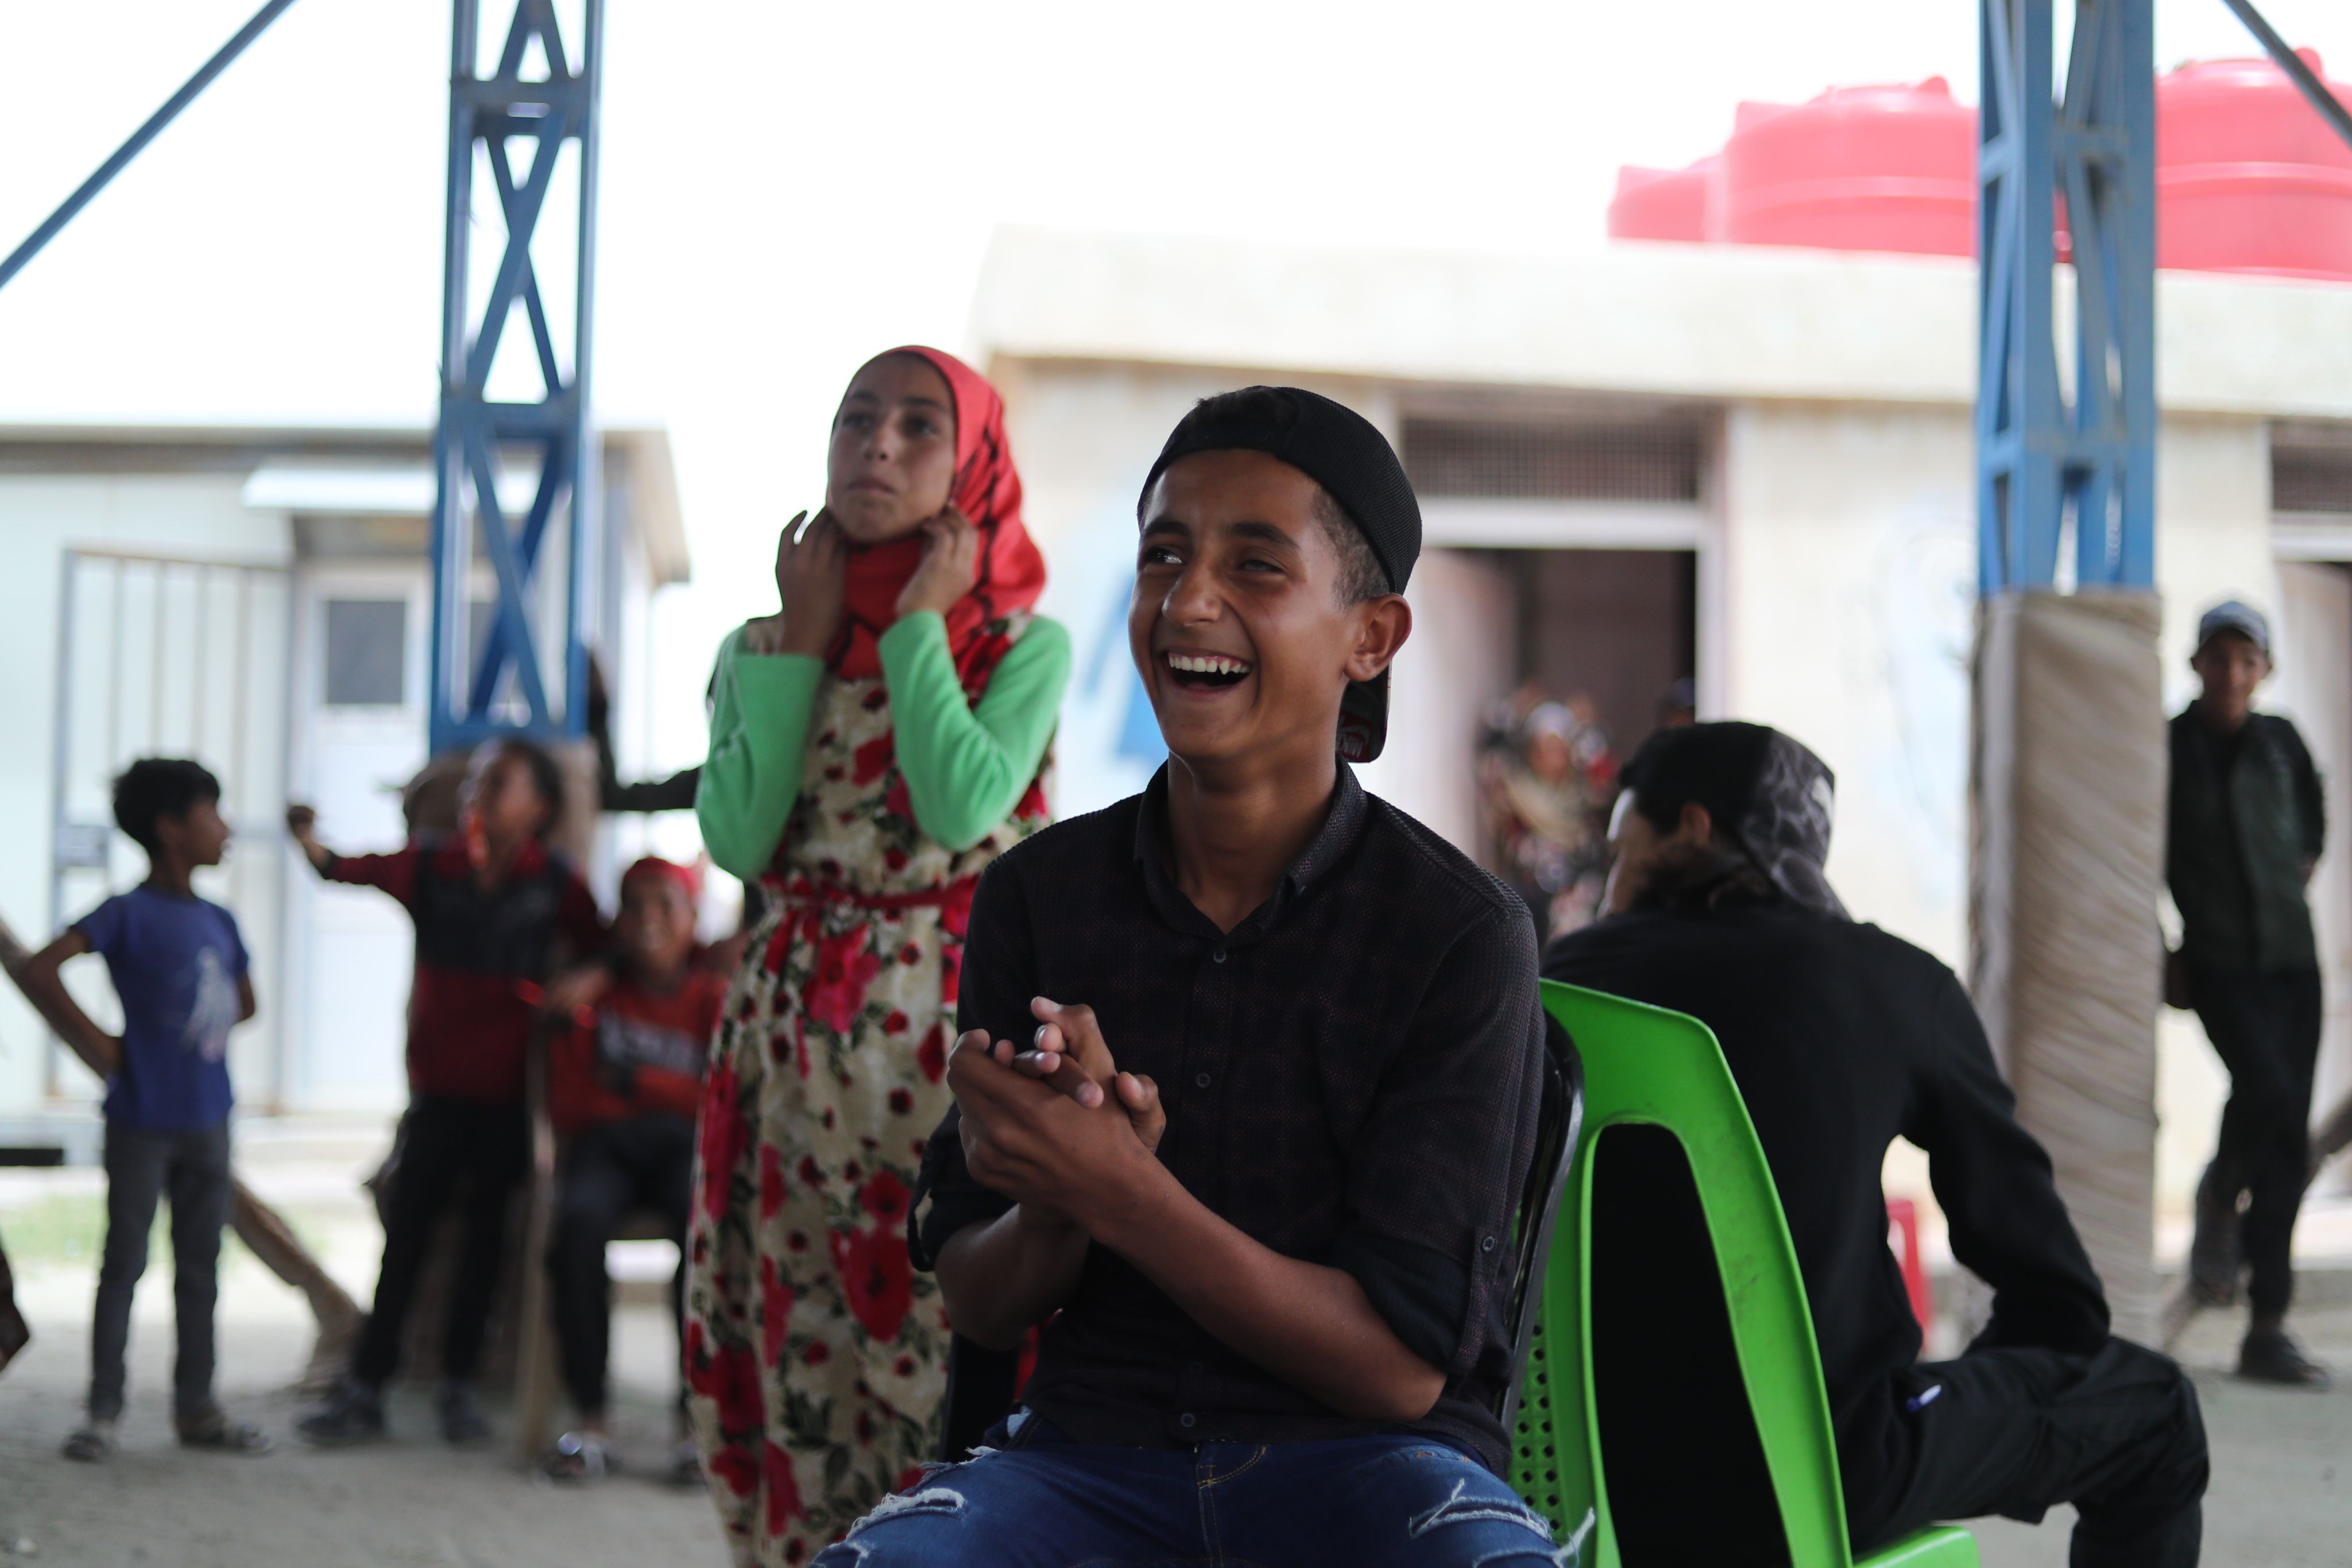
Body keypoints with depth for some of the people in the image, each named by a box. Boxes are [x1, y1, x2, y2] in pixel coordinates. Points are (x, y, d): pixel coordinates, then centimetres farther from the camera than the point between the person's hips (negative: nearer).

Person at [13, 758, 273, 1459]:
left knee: (200, 1267, 10)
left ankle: (196, 1408, 18)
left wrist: (210, 1035, 6)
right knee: (125, 1262, 0)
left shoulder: (218, 922, 9)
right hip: (143, 1119, -6)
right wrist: (97, 1043, -16)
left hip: (207, 1118, 6)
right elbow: (38, 971, -20)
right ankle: (103, 1413, 6)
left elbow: (243, 1002, 25)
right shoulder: (129, 914, -11)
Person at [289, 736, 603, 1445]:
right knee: (406, 1227, 1)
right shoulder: (431, 866, -1)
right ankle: (365, 1386, 6)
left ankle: (459, 1381, 20)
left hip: (510, 1088, 0)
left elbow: (602, 954, 5)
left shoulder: (555, 883, -2)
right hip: (439, 1085, 0)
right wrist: (311, 843, -31)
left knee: (487, 1230, 8)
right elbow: (356, 871, -12)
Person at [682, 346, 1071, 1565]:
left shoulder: (1025, 646, 2)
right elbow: (736, 838, -4)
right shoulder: (758, 649, 11)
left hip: (948, 1040, -3)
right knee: (791, 1336, 4)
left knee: (939, 1333, -8)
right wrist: (801, 641, -1)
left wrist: (916, 625, -8)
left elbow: (961, 807, -16)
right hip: (790, 1039, 4)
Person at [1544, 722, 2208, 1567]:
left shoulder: (1564, 974, 4)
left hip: (1571, 1473, 4)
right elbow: (2056, 1295, 1)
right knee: (2152, 1410, 20)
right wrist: (1961, 1392, 21)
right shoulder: (1894, 983, -1)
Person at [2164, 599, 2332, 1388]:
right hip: (2217, 962, -4)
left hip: (2291, 958, 4)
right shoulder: (2167, 748, -3)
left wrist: (2299, 869, 12)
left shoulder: (2280, 743, 7)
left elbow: (2312, 819, 27)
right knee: (2273, 1100, -26)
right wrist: (2164, 954, -1)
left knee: (2285, 1137, 2)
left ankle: (2267, 1330, 10)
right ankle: (2222, 1195, 6)